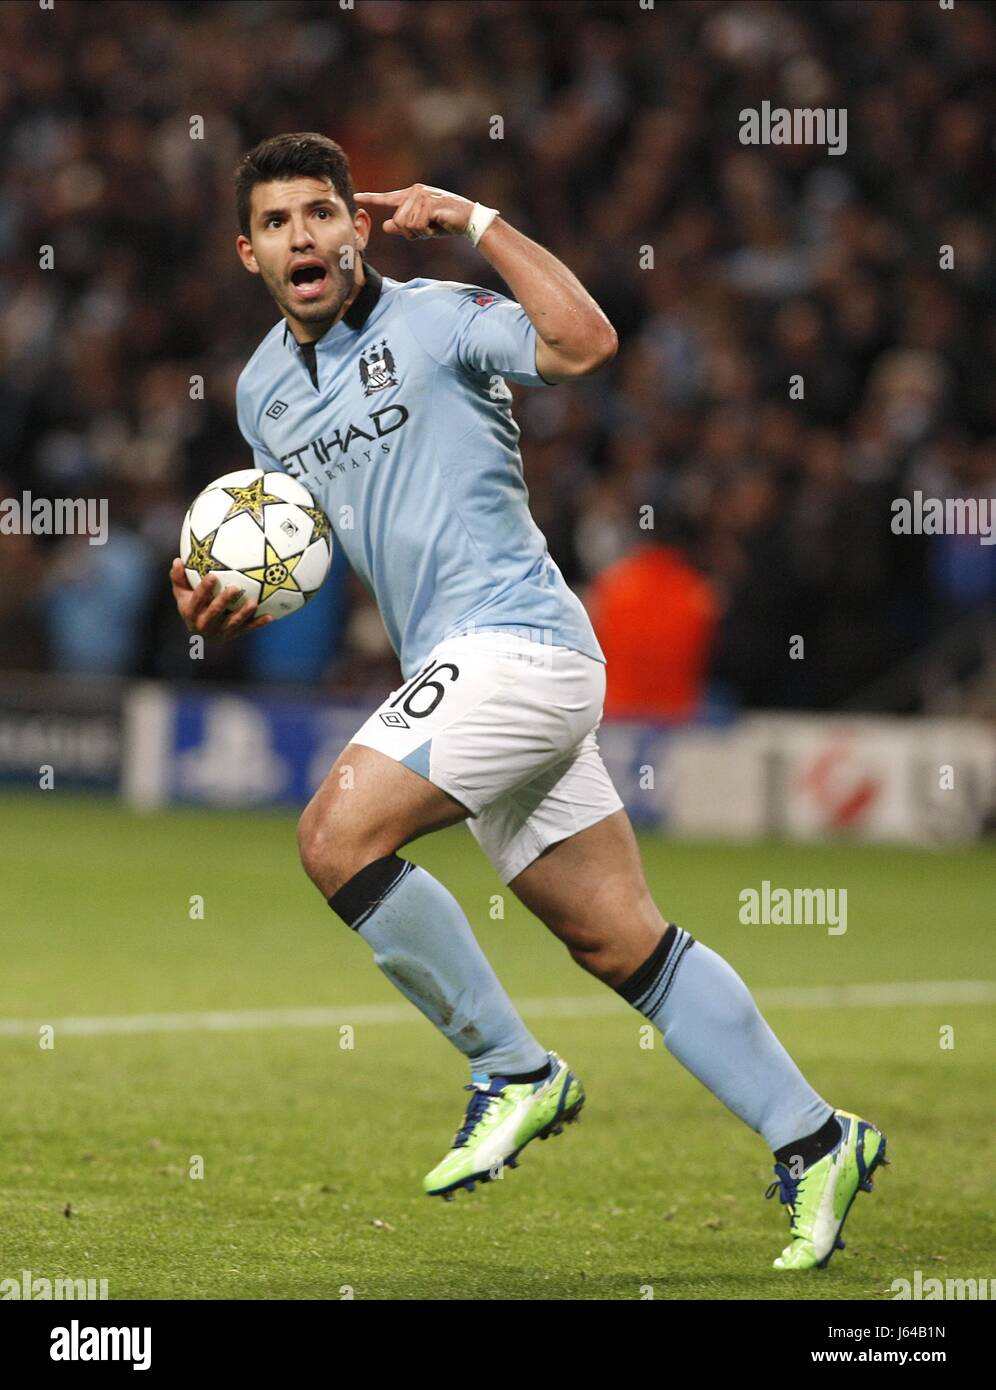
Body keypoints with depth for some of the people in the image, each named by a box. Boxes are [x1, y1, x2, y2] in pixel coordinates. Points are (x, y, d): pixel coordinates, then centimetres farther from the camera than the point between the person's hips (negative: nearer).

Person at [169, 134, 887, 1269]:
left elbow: (584, 342, -25)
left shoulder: (430, 318, -8)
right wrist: (224, 604, 6)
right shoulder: (264, 389, 15)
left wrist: (475, 223, -20)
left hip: (514, 642, -8)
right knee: (619, 941, 6)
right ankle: (813, 1144, 13)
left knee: (338, 838, -21)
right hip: (460, 669, 8)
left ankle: (513, 1073, -7)